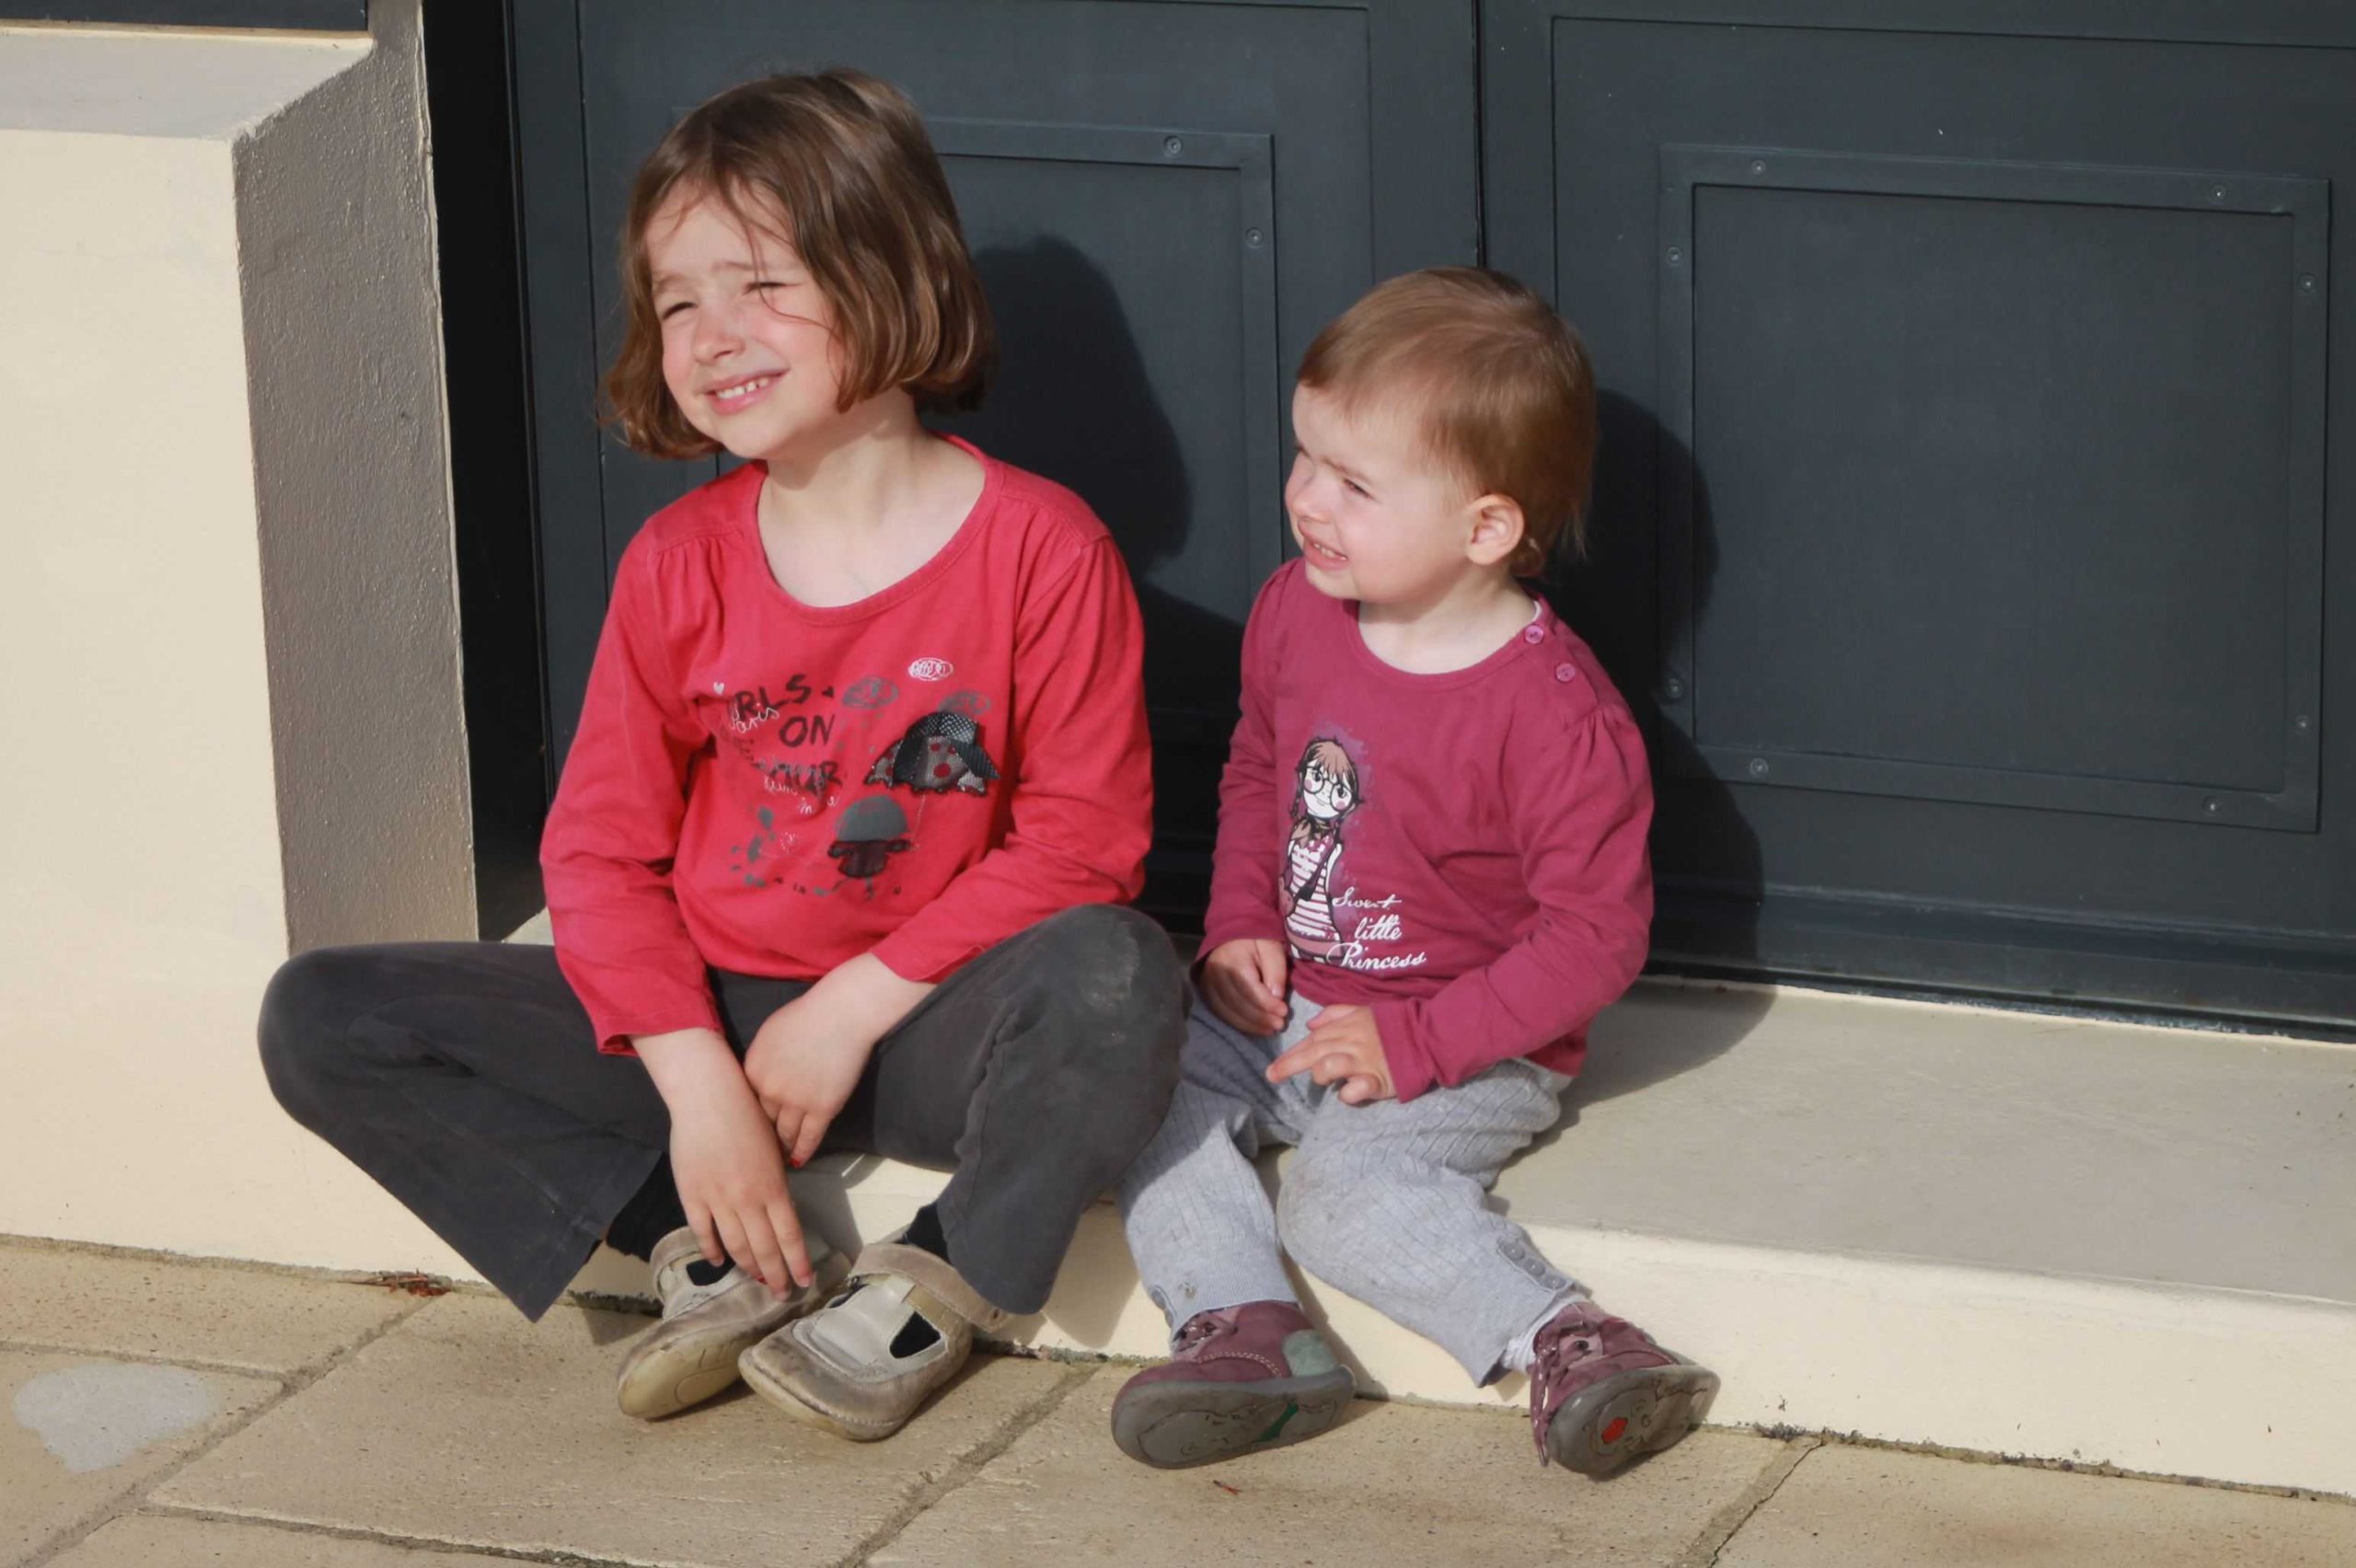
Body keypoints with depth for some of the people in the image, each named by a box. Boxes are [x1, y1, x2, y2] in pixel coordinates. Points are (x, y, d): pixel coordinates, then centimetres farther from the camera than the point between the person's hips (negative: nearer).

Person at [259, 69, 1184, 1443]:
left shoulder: (1039, 548, -10)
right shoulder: (679, 564, 2)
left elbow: (1083, 842, -11)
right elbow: (601, 850, 1)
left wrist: (855, 1008, -16)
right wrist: (697, 1081, -14)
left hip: (923, 1026, -4)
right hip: (701, 1019, 4)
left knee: (1117, 975, -37)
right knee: (321, 1021, -12)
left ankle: (935, 1295, -12)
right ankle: (721, 1264, -10)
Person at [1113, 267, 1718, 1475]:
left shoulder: (1555, 716, -22)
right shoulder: (1296, 614, 0)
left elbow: (1596, 935, -18)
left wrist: (1418, 1045, -22)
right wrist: (1239, 922, 2)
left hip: (1467, 1055, -7)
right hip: (1283, 1008, 8)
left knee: (1346, 1191, -30)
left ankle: (1569, 1346, -23)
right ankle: (1247, 1328, -19)